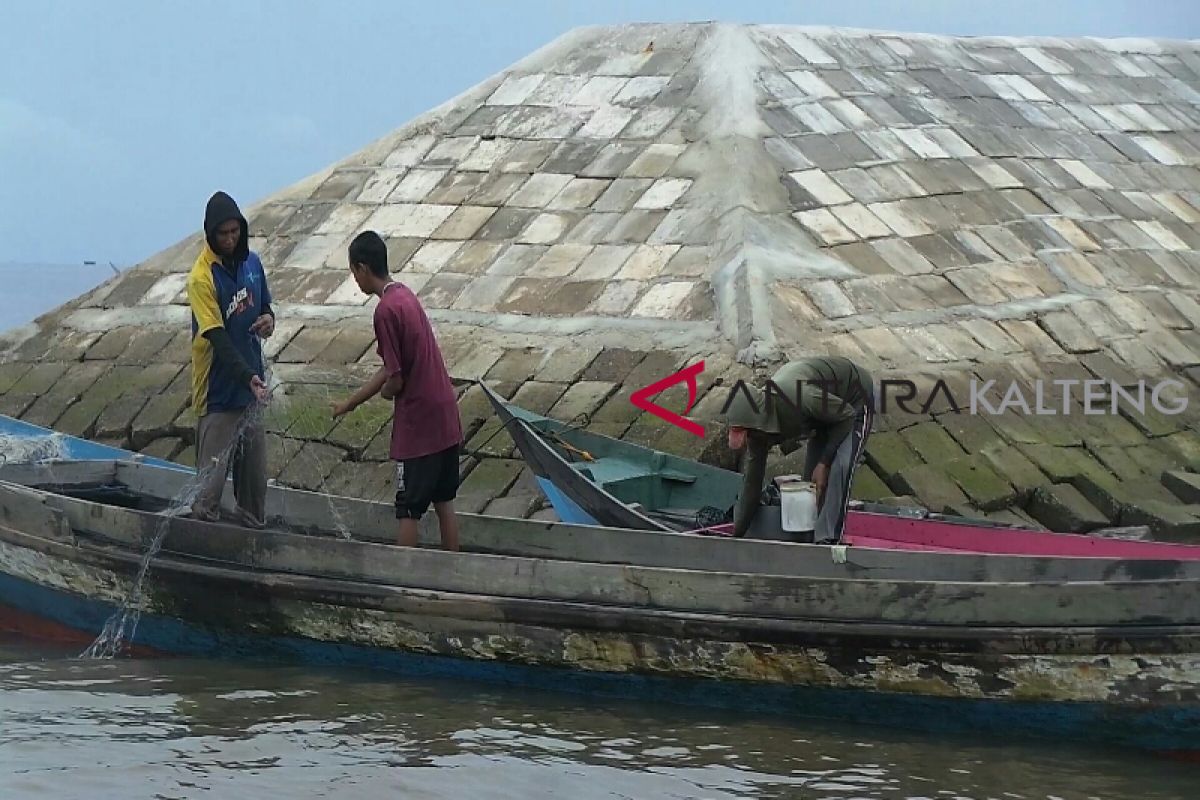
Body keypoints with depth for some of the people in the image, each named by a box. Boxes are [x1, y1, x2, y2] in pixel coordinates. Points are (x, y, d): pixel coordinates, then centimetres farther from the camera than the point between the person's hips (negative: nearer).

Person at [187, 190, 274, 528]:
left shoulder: (251, 262, 5)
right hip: (219, 389, -7)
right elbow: (217, 337, -23)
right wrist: (249, 376, -33)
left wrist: (268, 317, -5)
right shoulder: (203, 277, -16)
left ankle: (256, 526, 24)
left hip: (251, 386, 7)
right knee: (213, 470, -5)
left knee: (255, 468, 14)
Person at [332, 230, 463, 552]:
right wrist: (349, 404, 20)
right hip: (445, 418, 8)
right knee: (444, 503, 14)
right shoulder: (405, 296, 11)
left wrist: (386, 392, 5)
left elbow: (395, 380, -18)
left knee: (408, 510, 1)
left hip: (418, 426, -8)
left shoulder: (386, 311, -17)